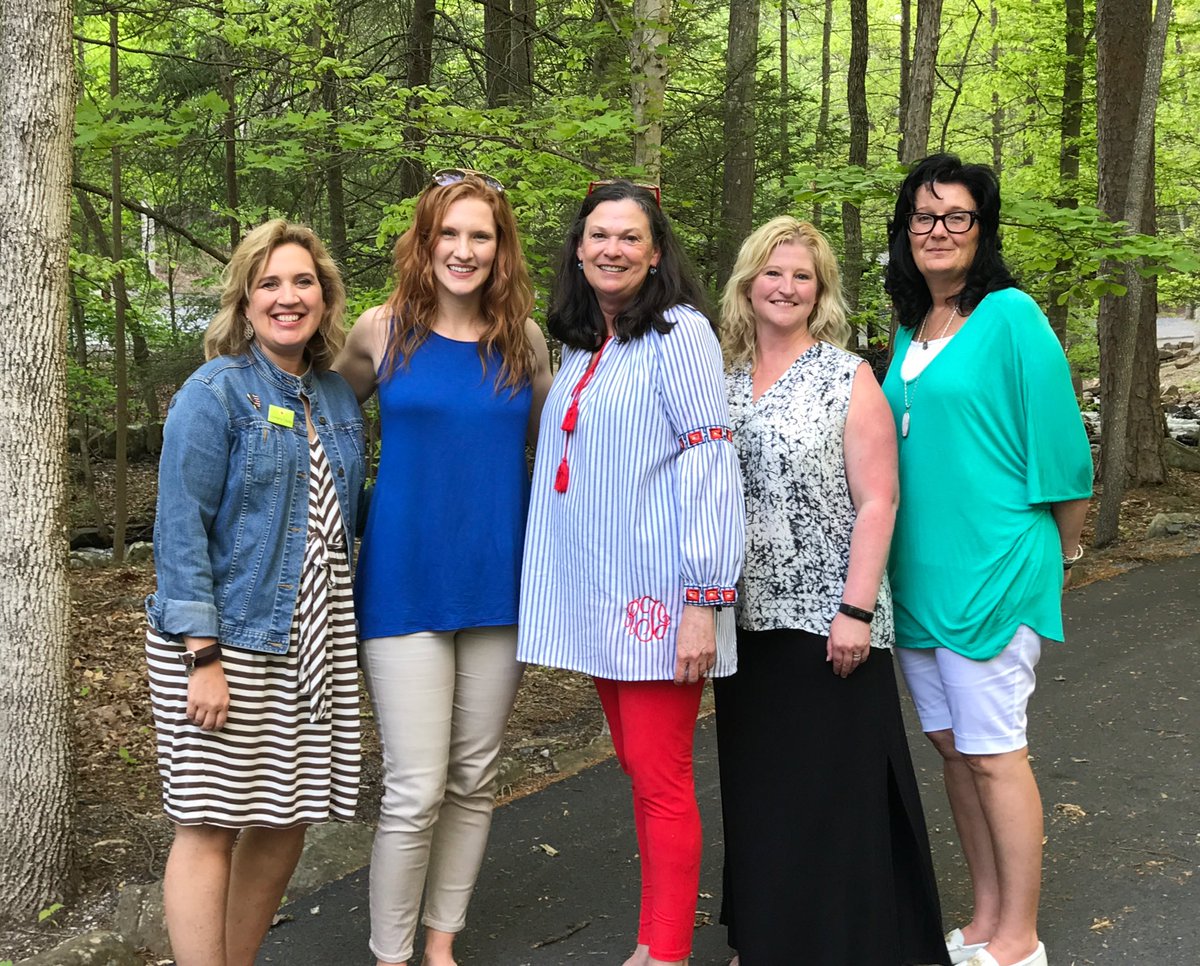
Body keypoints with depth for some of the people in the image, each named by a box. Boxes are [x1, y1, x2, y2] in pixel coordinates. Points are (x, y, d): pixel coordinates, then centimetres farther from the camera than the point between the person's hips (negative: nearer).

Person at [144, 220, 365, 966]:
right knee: (211, 824, 0)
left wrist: (348, 629, 12)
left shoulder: (339, 399, 12)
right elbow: (181, 530, -12)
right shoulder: (216, 393, -7)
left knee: (288, 820, 11)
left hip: (314, 644, 6)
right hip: (225, 643, -6)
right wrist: (203, 658, -17)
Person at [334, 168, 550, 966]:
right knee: (416, 791, -4)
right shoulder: (382, 331, -2)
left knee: (475, 780, 12)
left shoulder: (524, 343, 4)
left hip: (499, 583, 3)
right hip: (406, 584, -3)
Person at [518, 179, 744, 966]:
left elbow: (712, 468, -15)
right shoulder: (580, 345, 13)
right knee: (639, 772, 14)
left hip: (658, 598, -7)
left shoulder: (679, 333, -9)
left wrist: (704, 601, -20)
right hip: (597, 598, 7)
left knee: (661, 782, -3)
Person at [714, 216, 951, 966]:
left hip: (825, 618, -5)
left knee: (831, 786, 1)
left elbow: (877, 501, -11)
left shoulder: (848, 377, -5)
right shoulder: (724, 382, 9)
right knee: (758, 786, 13)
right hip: (746, 617, 5)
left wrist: (857, 609, -17)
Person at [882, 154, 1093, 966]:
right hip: (916, 569, 7)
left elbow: (1058, 444, -9)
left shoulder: (1011, 316, -10)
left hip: (992, 566, -7)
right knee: (951, 745, 13)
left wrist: (1064, 555, -2)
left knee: (992, 752, -1)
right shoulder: (909, 331, 11)